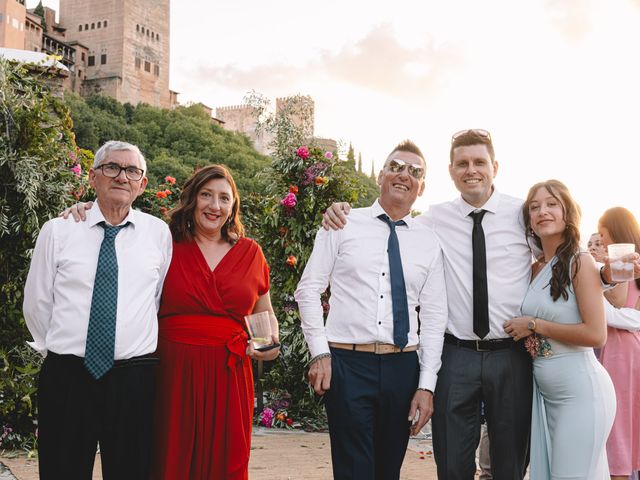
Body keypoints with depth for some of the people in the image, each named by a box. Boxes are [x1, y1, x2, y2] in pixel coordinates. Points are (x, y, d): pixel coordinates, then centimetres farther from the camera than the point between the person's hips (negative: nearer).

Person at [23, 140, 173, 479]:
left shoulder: (158, 233, 3)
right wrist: (58, 350, 11)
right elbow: (36, 302, 8)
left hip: (135, 380, 0)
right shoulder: (58, 230, 2)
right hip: (65, 377, 0)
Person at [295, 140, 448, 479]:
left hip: (403, 367, 3)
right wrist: (320, 353, -6)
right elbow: (308, 290, 3)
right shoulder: (342, 225, 2)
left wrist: (427, 384, 0)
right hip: (347, 363, -3)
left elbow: (434, 316, 6)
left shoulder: (429, 243, 8)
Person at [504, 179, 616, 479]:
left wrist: (534, 325, -14)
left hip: (580, 391, -7)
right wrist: (523, 329, -2)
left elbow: (596, 334, -20)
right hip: (542, 391, 7)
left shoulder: (580, 262, -12)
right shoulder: (536, 268, 8)